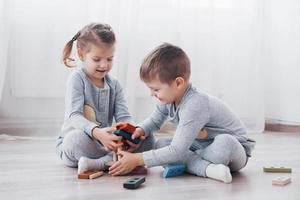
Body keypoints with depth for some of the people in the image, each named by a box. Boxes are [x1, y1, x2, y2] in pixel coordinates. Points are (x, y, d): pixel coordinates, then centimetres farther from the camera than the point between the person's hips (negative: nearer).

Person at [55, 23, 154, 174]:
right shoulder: (77, 79, -8)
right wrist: (96, 132, -41)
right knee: (78, 137, -41)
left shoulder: (114, 84, 9)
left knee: (147, 140, -14)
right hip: (71, 144, -5)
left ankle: (98, 163, -29)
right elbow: (74, 116, -21)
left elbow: (123, 116, 0)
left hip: (104, 141, 6)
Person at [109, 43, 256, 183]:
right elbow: (154, 120, 13)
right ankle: (207, 168, -23)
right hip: (202, 146, 8)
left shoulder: (194, 106, -34)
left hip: (235, 148, -8)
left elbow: (176, 152, -34)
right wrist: (140, 130, -10)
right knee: (161, 144, -10)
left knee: (224, 142, -42)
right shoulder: (168, 97, -7)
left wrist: (137, 159, -31)